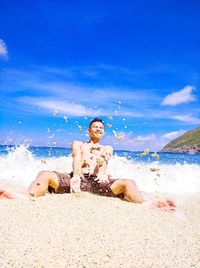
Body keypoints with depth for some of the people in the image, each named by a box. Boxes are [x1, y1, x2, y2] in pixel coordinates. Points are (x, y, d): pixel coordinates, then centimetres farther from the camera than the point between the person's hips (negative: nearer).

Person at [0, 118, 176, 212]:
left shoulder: (108, 149, 28)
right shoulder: (78, 144, 26)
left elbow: (104, 162, 4)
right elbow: (77, 160, 3)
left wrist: (102, 173, -22)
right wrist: (76, 176, -20)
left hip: (98, 181, 1)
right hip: (78, 178, 0)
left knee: (128, 183, -28)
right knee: (45, 175, -27)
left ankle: (147, 206, -56)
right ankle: (24, 200, -55)